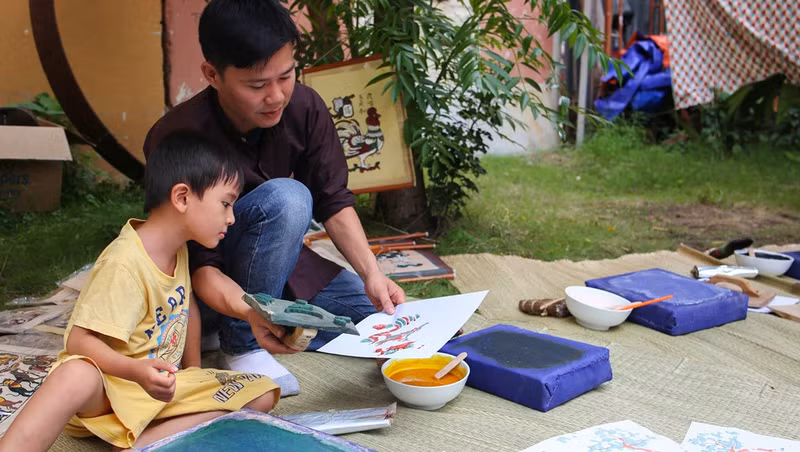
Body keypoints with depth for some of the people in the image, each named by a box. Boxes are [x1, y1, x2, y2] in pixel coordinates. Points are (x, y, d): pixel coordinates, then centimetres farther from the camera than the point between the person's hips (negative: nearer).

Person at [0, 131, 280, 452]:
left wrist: (194, 369, 14)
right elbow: (79, 341, -27)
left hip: (163, 386, 8)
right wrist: (136, 371, -43)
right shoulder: (125, 263, -22)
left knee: (262, 393, -10)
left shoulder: (178, 249, 3)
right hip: (108, 389, -8)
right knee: (77, 376, -43)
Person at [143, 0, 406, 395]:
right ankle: (241, 343, -17)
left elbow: (334, 201, -8)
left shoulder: (305, 107, -15)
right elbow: (199, 266, -27)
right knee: (285, 198, -34)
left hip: (279, 265, 5)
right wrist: (250, 312, -47)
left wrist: (371, 272, -23)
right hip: (220, 287, -5)